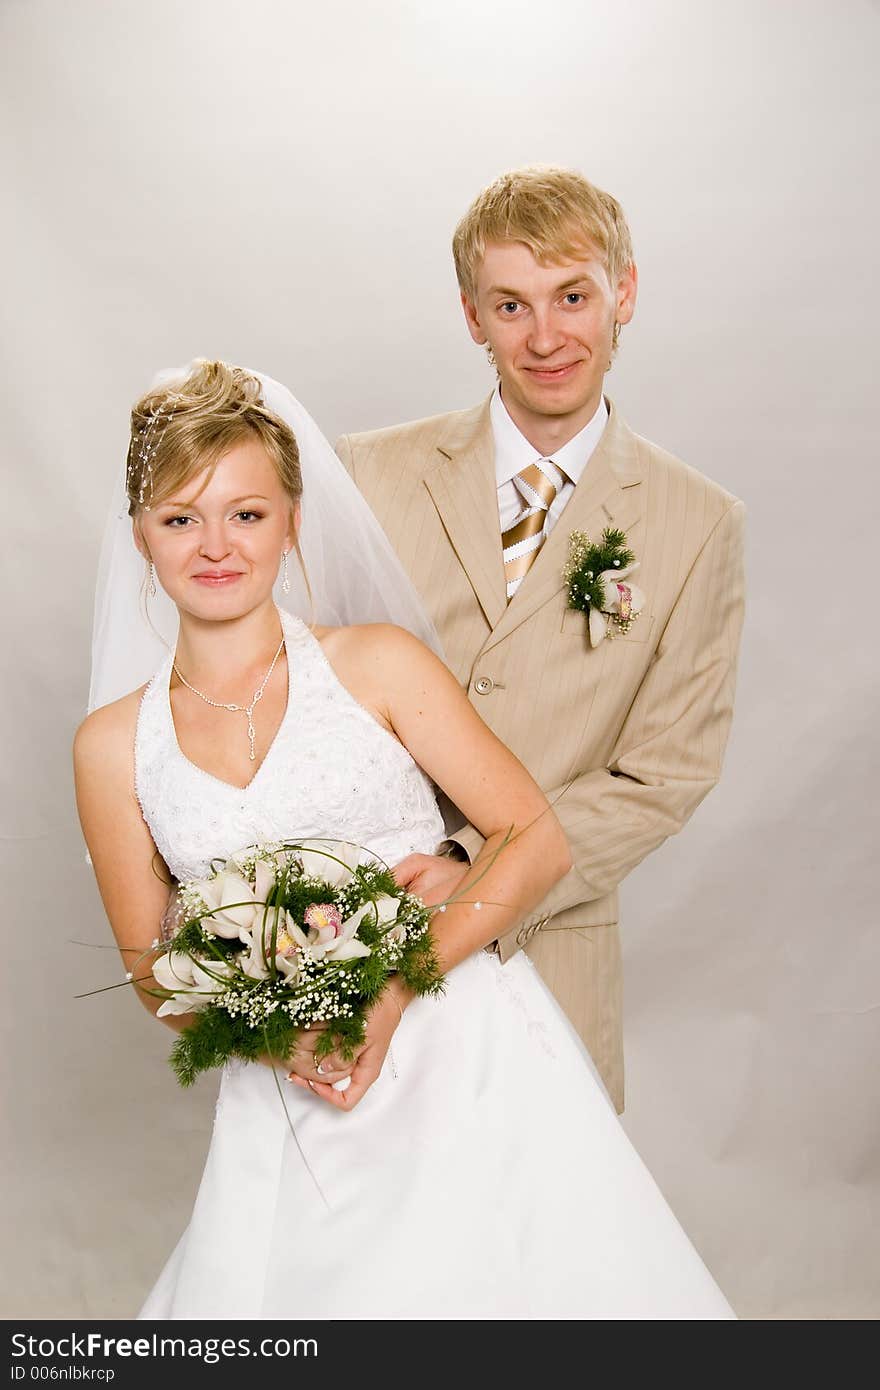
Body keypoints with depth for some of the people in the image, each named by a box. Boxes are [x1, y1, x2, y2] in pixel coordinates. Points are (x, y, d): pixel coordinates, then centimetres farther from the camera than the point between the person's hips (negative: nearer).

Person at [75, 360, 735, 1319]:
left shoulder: (377, 664, -2)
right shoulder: (113, 745, 4)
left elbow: (538, 840, -4)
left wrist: (396, 988, -16)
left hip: (470, 1056, -1)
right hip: (288, 1103, 2)